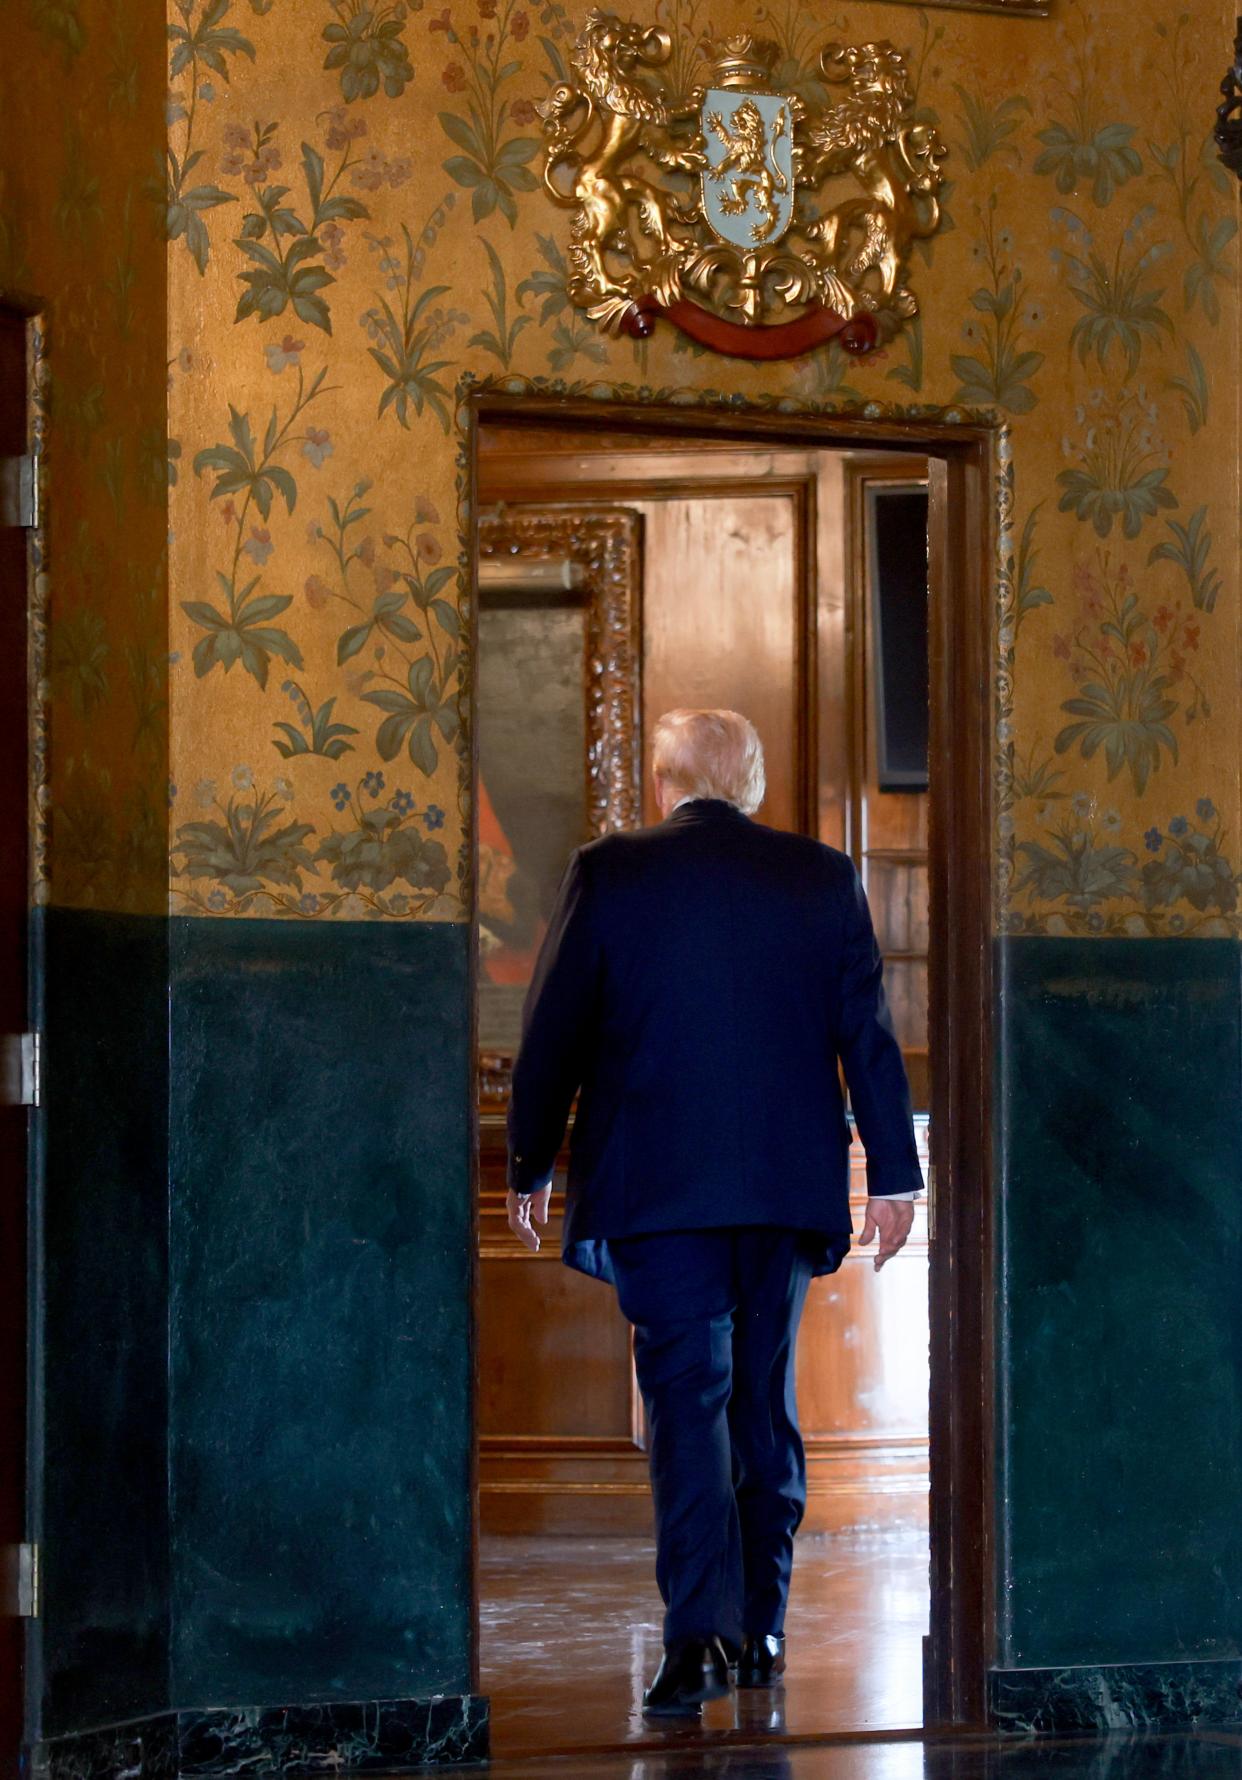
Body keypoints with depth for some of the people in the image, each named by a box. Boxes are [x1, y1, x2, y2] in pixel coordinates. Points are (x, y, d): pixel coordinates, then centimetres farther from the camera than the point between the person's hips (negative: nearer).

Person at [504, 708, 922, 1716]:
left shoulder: (607, 875, -2)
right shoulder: (824, 877, 5)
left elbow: (553, 1035, 2)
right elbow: (868, 1034, 4)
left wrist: (530, 1168, 12)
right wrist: (893, 1173, 8)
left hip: (654, 1184, -3)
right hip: (788, 1184, 3)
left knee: (687, 1400, -5)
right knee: (765, 1398, 13)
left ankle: (700, 1633, -18)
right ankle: (761, 1632, 18)